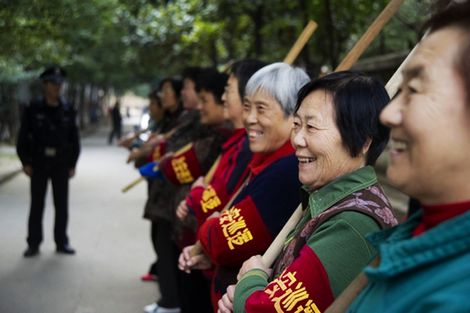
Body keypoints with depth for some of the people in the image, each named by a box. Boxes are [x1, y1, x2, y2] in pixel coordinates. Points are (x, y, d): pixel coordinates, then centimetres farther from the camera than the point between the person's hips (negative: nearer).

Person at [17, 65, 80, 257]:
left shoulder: (68, 111, 3)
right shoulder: (33, 109, -3)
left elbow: (74, 139, 6)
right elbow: (23, 137, -2)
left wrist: (72, 165, 2)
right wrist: (26, 162, -7)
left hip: (61, 165, 2)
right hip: (39, 164, -1)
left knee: (62, 205, 5)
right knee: (37, 205, 4)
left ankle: (61, 242, 16)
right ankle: (33, 244, 13)